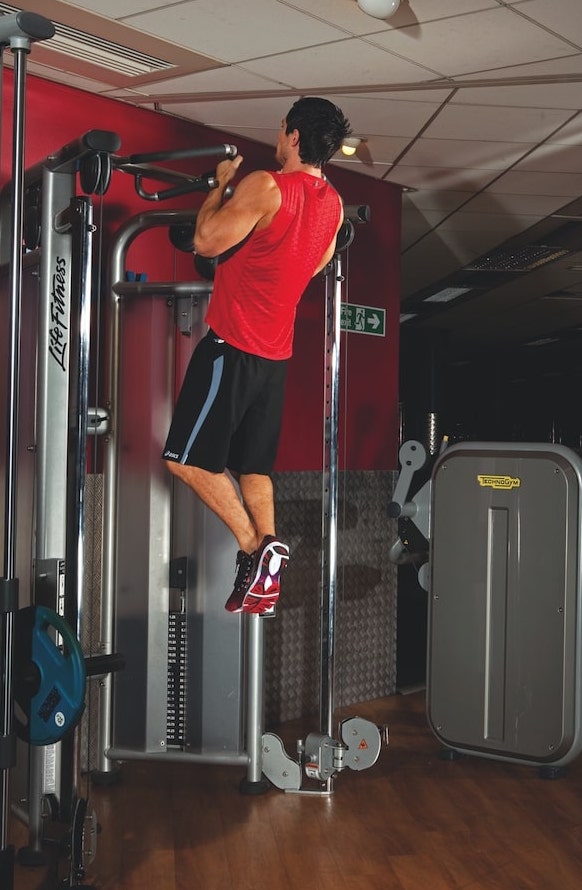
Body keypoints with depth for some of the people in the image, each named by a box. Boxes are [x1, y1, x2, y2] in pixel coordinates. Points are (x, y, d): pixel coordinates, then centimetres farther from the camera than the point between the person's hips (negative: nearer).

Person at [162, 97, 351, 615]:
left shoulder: (266, 186, -16)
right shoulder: (333, 204, 8)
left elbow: (207, 241, -13)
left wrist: (222, 184, 0)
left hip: (233, 346, -8)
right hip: (275, 353, 8)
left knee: (188, 459, -1)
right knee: (253, 466, 12)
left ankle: (256, 548, -9)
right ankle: (264, 579, 8)